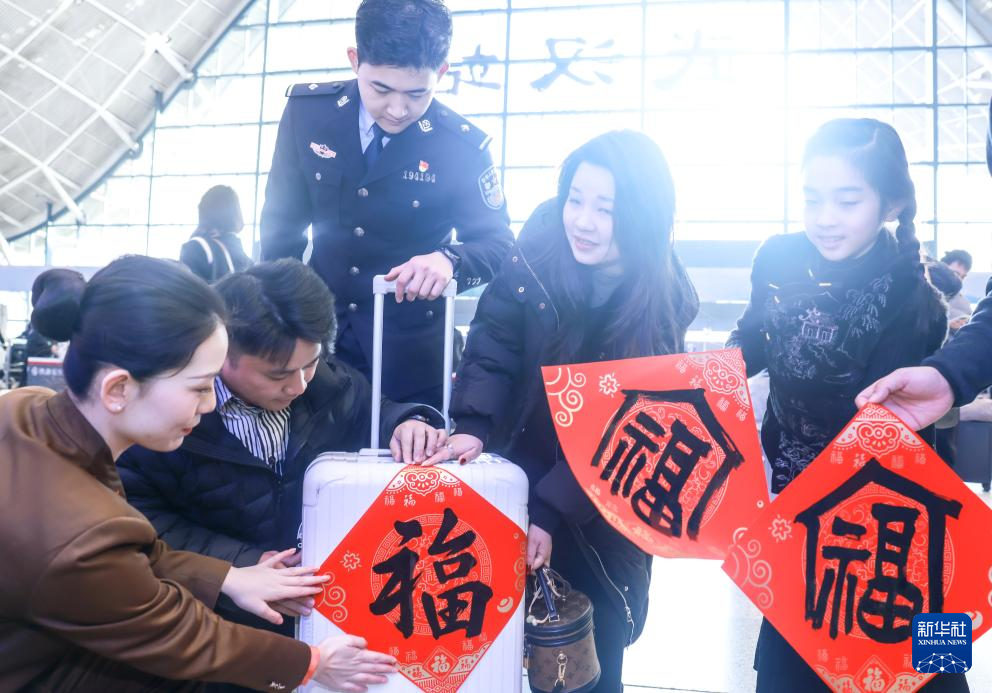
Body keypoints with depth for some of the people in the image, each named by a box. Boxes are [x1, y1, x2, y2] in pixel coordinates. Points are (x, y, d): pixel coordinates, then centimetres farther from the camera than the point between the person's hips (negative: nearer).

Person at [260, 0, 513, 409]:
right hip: (319, 329, 2)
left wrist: (448, 261, -29)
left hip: (410, 347, -2)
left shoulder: (462, 145, -13)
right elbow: (282, 223, 3)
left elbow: (497, 242, -7)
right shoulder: (307, 111, -7)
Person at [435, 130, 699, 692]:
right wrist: (473, 428, -30)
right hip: (517, 478, 2)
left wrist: (550, 512, -23)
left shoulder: (664, 304, -20)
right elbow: (493, 345, -14)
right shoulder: (541, 251, -17)